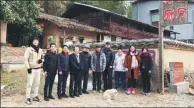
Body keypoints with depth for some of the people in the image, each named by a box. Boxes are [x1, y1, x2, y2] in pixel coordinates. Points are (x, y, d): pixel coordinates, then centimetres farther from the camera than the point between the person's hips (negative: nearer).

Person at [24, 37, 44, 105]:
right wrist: (28, 67, -16)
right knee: (30, 83, -8)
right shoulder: (29, 49, -6)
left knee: (37, 83, 11)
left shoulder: (40, 50, 10)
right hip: (31, 69, -6)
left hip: (38, 69, 6)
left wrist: (41, 60, -5)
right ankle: (28, 98, -1)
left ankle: (35, 96, 22)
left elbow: (42, 57, 19)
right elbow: (25, 59, -10)